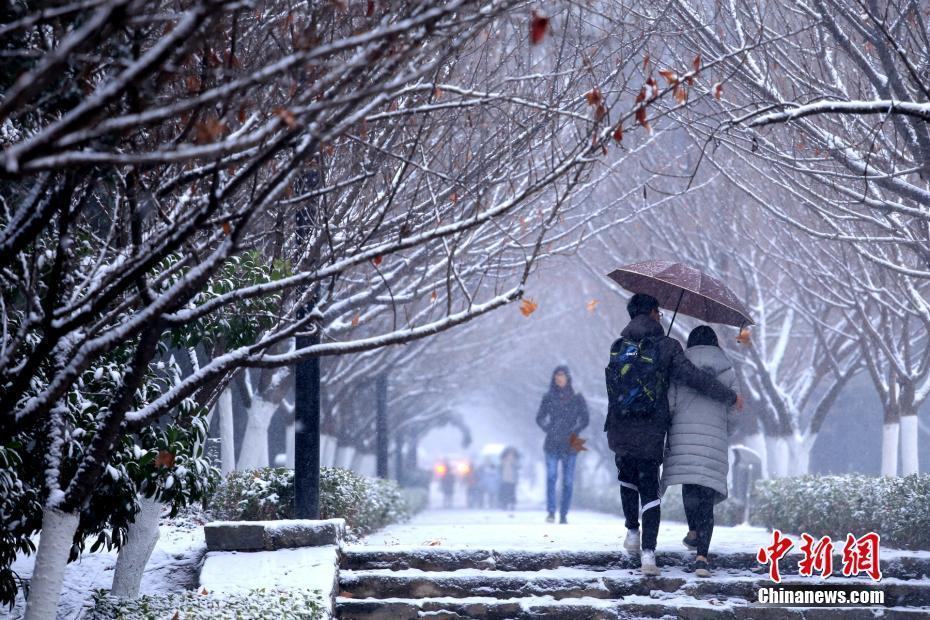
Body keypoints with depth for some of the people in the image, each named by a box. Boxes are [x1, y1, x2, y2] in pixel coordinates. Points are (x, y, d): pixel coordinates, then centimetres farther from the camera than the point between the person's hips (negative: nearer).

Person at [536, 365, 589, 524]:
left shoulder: (577, 398, 3)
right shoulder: (549, 398, 6)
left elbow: (584, 420, 4)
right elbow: (540, 418, 12)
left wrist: (574, 432, -6)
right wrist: (549, 430, -1)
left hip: (570, 446, 0)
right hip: (552, 445, 0)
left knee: (568, 481, 0)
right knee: (551, 476, -16)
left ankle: (563, 515, 7)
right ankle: (551, 512, -18)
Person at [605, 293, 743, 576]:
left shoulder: (617, 348, 4)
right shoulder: (666, 347, -5)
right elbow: (692, 377, -13)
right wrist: (730, 396, -2)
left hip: (619, 432, 2)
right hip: (651, 434, -2)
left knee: (627, 478, 29)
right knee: (649, 489, 7)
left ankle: (632, 532, 23)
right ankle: (648, 551, -6)